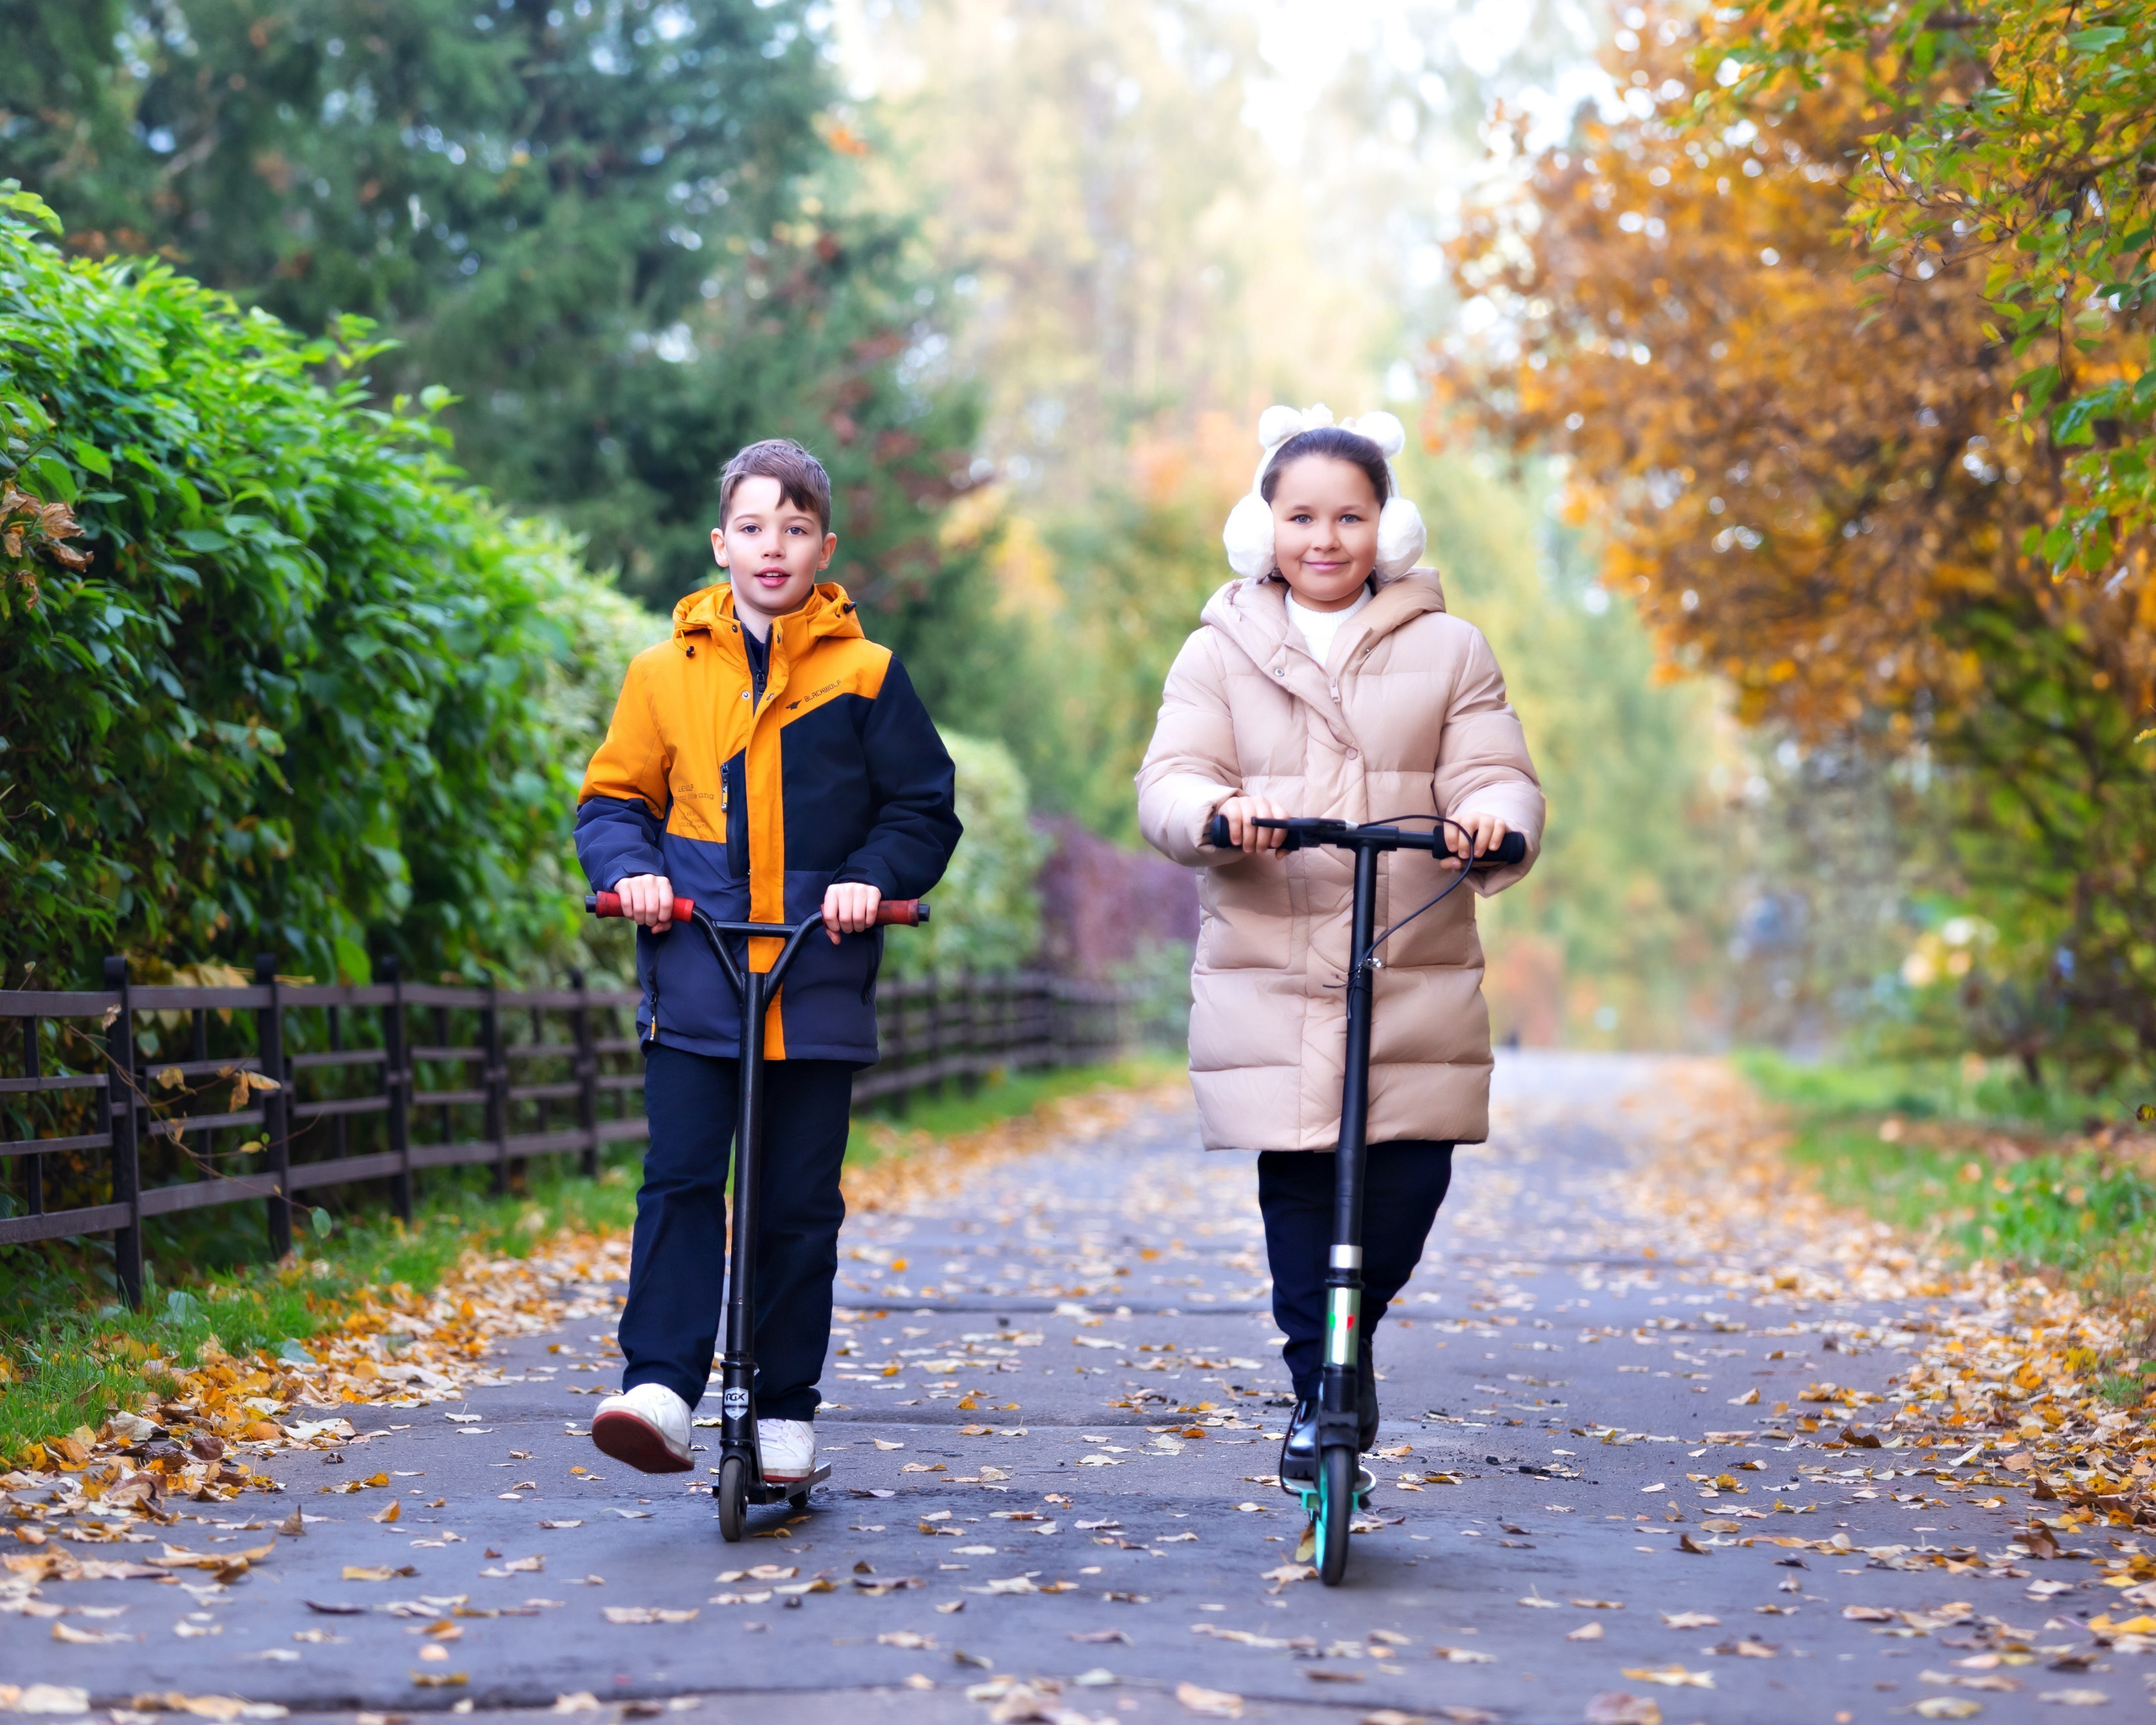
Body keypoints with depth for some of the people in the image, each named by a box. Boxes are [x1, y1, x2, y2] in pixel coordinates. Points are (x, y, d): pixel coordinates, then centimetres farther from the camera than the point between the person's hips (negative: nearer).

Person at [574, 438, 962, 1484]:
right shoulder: (665, 671, 9)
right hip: (694, 977, 1)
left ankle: (786, 1409, 14)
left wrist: (872, 878, -9)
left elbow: (925, 808, 9)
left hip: (818, 978, 0)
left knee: (799, 1202, 4)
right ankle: (660, 1388, -12)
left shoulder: (866, 676, 5)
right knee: (678, 1182, -10)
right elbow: (613, 798, 15)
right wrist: (631, 868, -5)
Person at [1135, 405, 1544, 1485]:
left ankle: (1352, 1337, 21)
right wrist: (1219, 809, -26)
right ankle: (1318, 1391, 13)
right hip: (1267, 978, 0)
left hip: (1418, 978, 0)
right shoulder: (1218, 654, 11)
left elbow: (1497, 776, 3)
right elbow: (1167, 782, -2)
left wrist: (1492, 818, -22)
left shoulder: (1448, 651, 12)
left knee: (1411, 1176, -7)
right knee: (1295, 1183, -5)